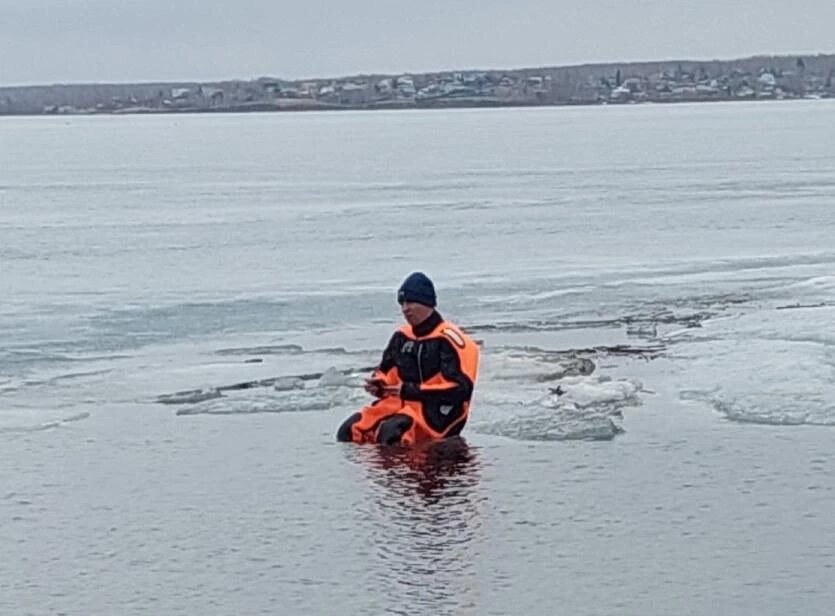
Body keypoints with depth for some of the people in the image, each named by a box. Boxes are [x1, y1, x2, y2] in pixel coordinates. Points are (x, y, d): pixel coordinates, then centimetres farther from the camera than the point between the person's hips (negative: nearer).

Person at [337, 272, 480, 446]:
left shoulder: (448, 339, -12)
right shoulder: (402, 337, 13)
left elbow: (460, 387, -19)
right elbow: (386, 372, 24)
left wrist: (412, 391, -19)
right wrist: (378, 385, -2)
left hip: (438, 414, -8)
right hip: (402, 403, 8)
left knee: (392, 432, -35)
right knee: (350, 430, -10)